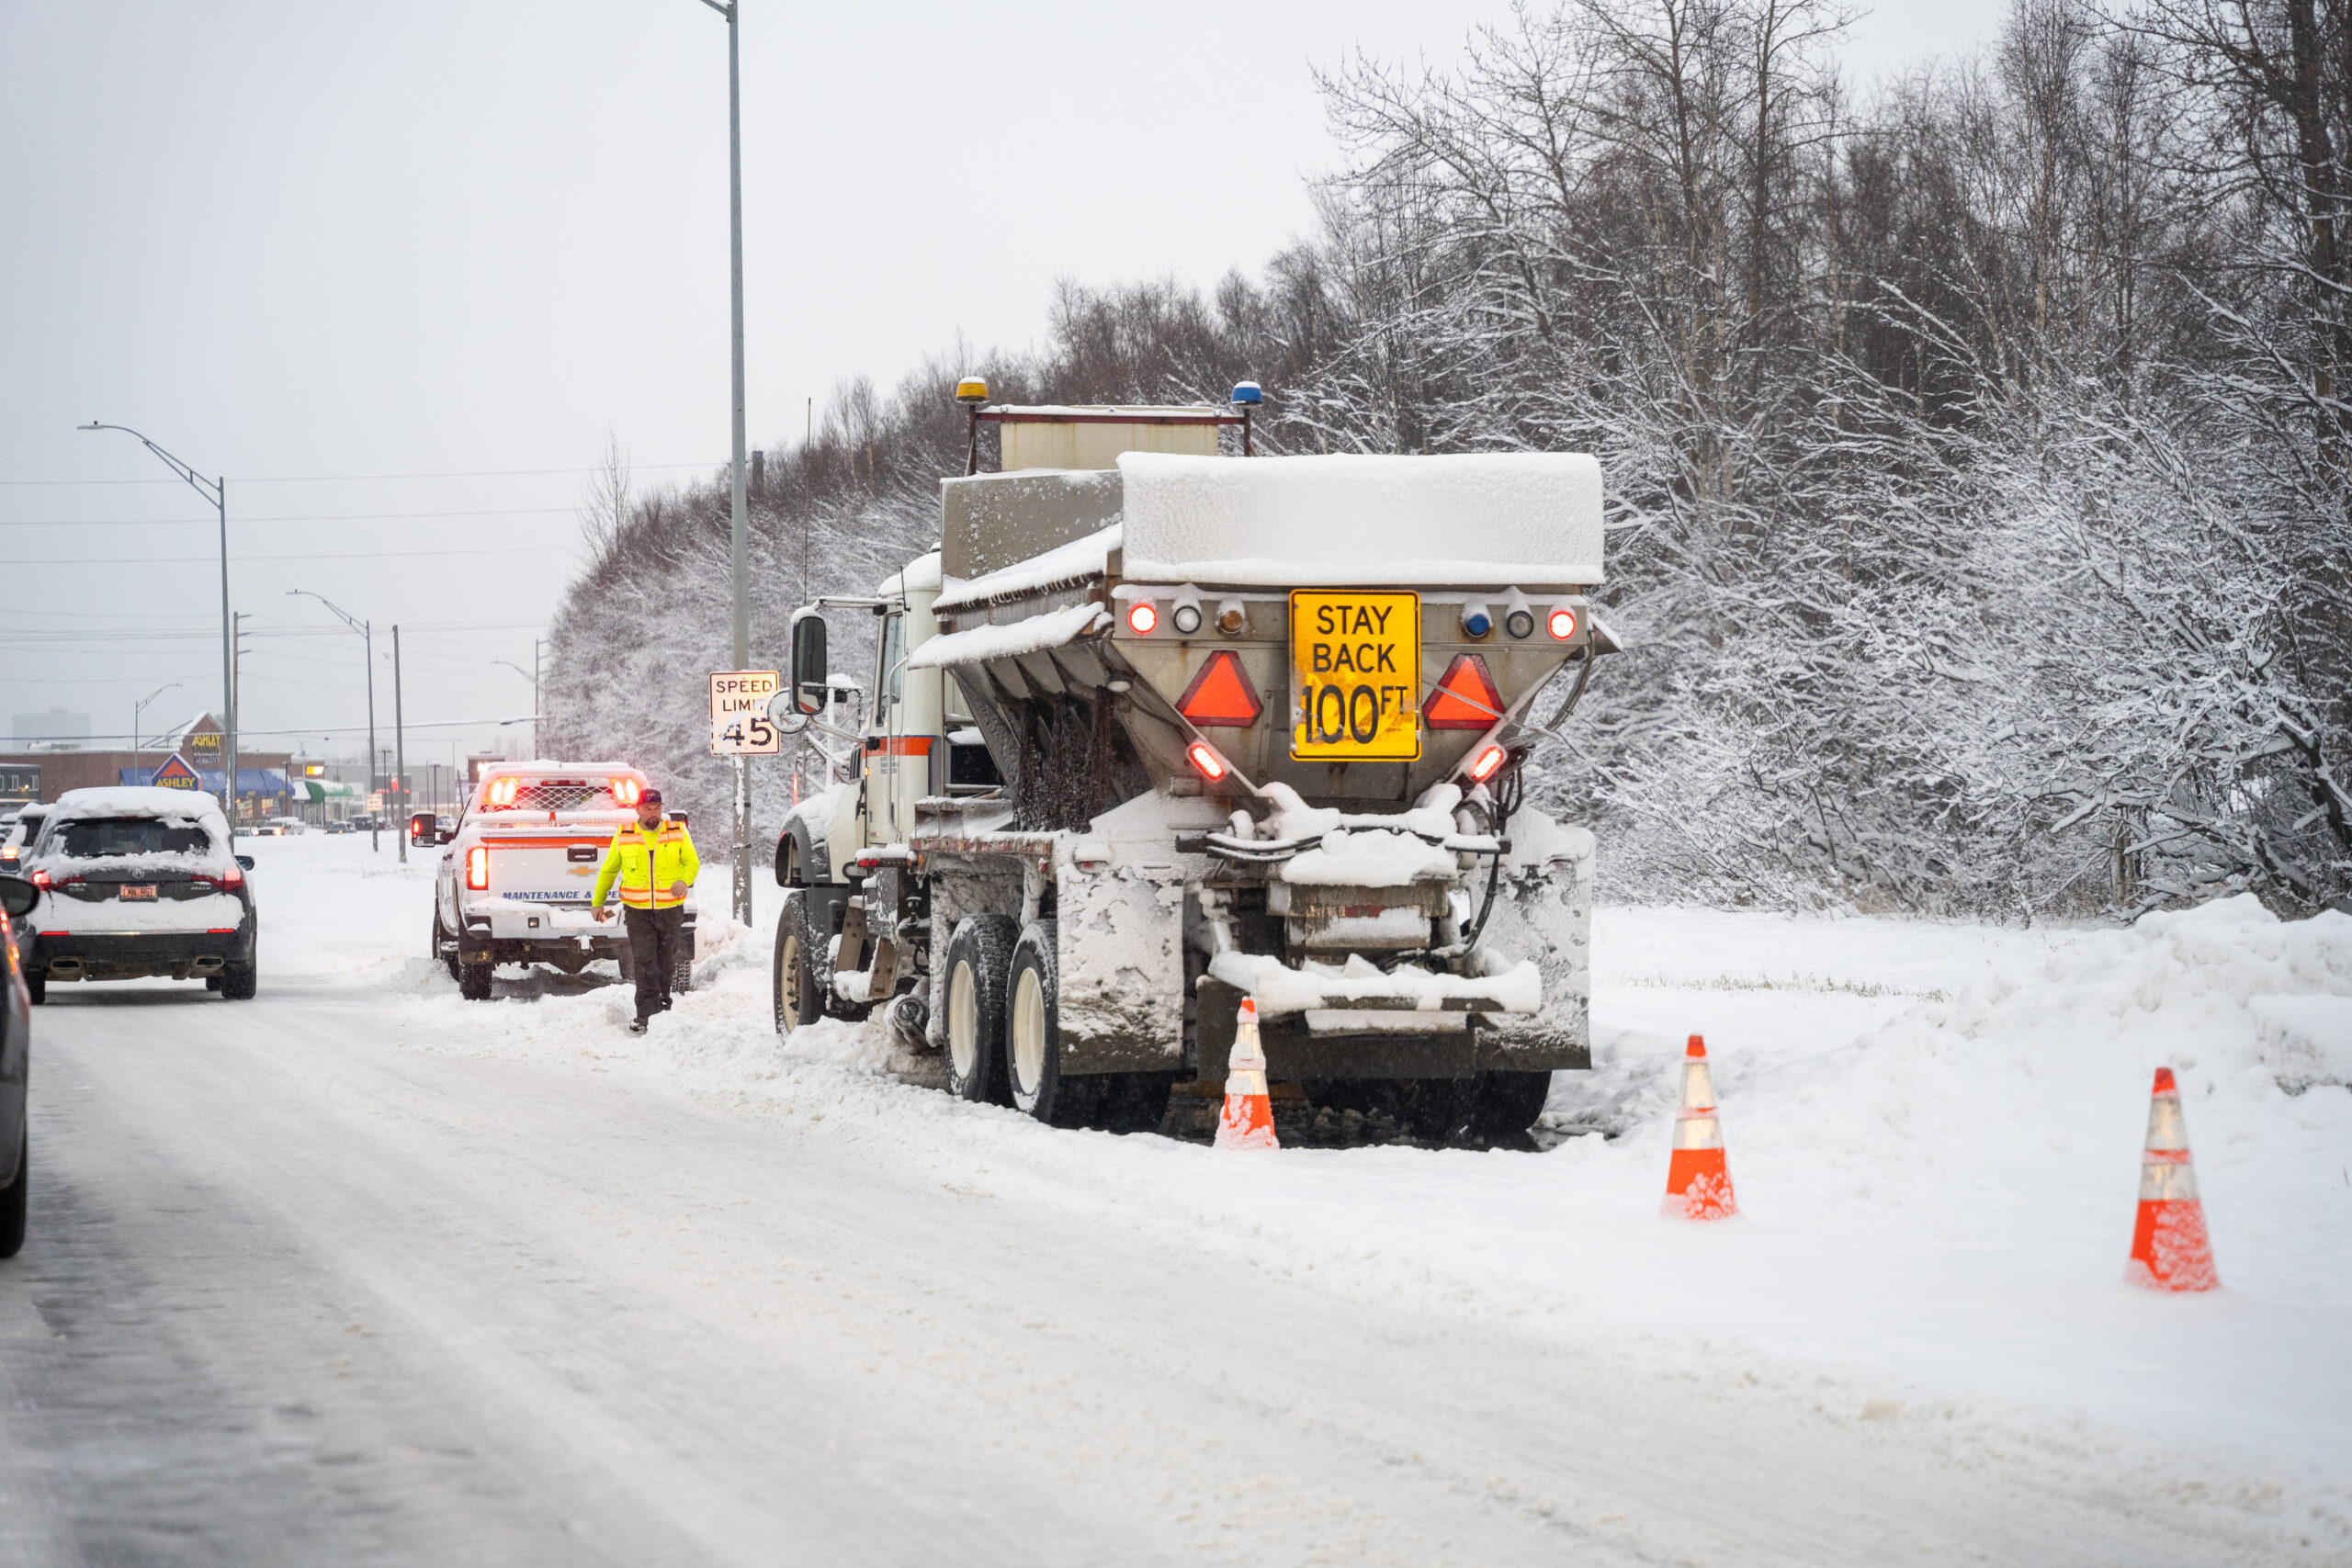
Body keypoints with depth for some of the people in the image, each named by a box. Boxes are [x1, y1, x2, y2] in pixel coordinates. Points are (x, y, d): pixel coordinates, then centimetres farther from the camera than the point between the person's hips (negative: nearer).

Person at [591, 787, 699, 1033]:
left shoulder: (677, 833, 3)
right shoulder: (624, 836, 4)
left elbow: (692, 862, -1)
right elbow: (608, 870, 14)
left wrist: (684, 880, -23)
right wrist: (598, 902, 14)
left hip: (670, 910, 1)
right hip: (638, 912, -1)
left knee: (665, 964, 12)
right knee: (644, 963, -10)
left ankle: (663, 1008, 28)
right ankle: (646, 1015, -12)